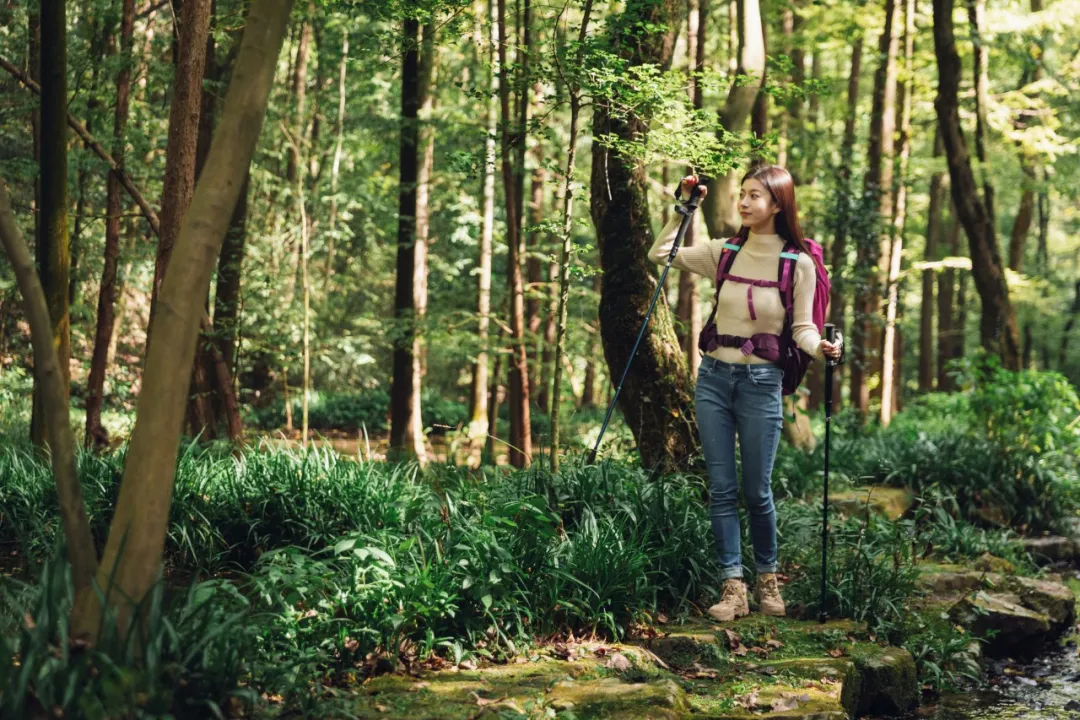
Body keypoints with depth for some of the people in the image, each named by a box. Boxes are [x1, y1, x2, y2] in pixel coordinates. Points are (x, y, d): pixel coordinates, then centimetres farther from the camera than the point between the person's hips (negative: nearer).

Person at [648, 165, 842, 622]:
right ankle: (733, 587, 5)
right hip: (714, 378, 3)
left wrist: (821, 348, -23)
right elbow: (661, 254, 11)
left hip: (761, 383, -3)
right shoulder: (724, 252, 5)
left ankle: (767, 581, 21)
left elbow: (802, 328, -3)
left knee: (757, 492, 3)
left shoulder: (798, 263, -4)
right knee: (722, 489, 1)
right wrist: (683, 206, 6)